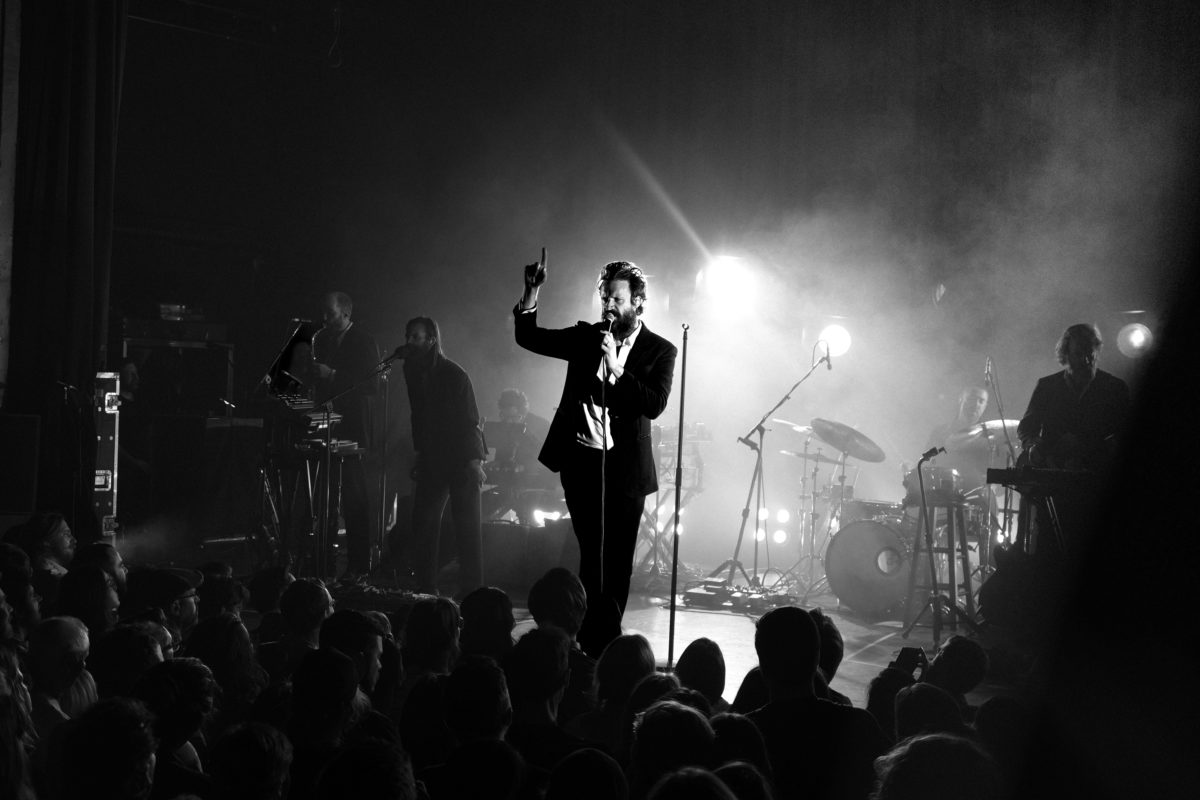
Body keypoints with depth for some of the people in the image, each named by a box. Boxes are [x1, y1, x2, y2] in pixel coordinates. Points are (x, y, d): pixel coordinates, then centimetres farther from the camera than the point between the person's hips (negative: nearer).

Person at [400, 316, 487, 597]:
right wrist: (419, 454, 12)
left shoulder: (453, 374, -12)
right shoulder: (413, 372, 7)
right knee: (422, 524, 3)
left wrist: (474, 460, -20)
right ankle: (426, 589, 11)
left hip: (461, 458, -6)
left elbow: (470, 419, -14)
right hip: (432, 459, 6)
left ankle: (471, 592, -3)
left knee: (467, 528, -5)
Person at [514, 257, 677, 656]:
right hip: (582, 461, 1)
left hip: (624, 467, -1)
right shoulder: (587, 337, 8)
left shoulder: (660, 351, 0)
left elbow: (654, 404, -13)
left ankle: (607, 638, 16)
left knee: (617, 561, 5)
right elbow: (529, 337, 6)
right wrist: (532, 292, -7)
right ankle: (592, 639, 9)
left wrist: (616, 368, -18)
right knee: (592, 555, 4)